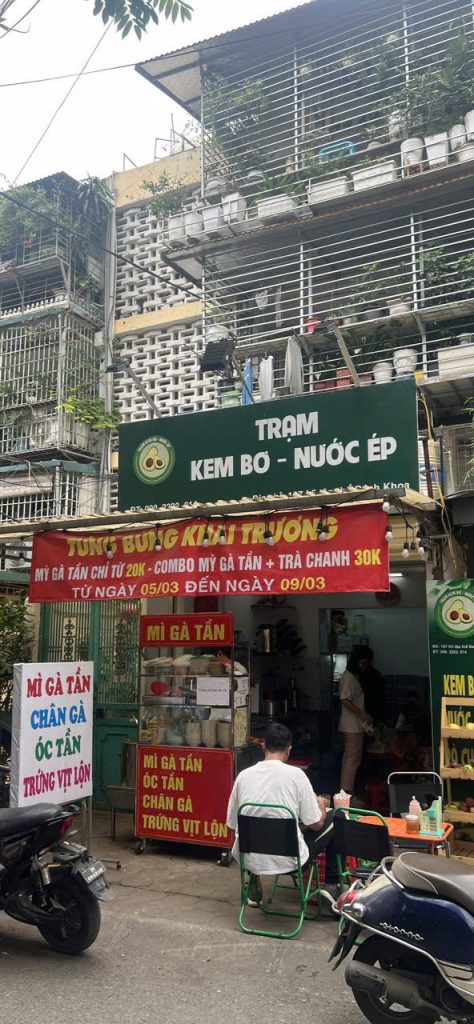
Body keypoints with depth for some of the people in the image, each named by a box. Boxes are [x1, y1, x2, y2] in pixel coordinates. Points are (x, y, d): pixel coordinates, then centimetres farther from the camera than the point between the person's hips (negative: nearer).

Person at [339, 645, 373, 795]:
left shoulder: (354, 676, 14)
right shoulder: (348, 677, -16)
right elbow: (345, 700, -24)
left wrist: (364, 716, 18)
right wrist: (364, 714, -24)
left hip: (355, 725, 10)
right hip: (353, 726, -10)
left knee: (349, 757, 13)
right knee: (353, 759, -6)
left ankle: (345, 791, 20)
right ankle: (348, 792, -2)